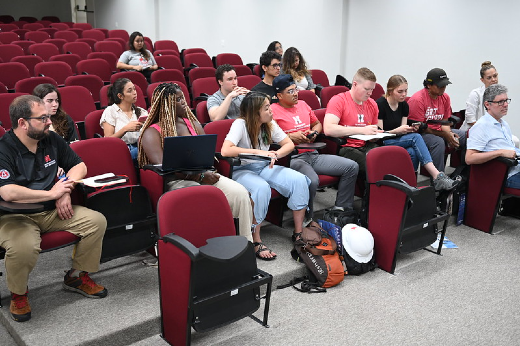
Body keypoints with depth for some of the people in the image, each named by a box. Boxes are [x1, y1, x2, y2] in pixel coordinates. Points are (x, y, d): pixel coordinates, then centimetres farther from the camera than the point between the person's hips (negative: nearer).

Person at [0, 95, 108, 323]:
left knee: (97, 221, -12)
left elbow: (79, 166, 10)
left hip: (51, 211, 6)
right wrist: (52, 193, -20)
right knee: (23, 248, -37)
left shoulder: (52, 140, 3)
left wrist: (65, 191, -10)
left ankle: (77, 276, 10)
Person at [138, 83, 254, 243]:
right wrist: (200, 176, -19)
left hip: (202, 174, 6)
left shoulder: (192, 123, 18)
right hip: (174, 181, -5)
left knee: (240, 192, -20)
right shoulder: (152, 132, -1)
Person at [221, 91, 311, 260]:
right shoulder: (240, 124, -17)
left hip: (264, 167, 6)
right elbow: (225, 151, -31)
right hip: (242, 170, -6)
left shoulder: (270, 124, 2)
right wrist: (258, 152, -29)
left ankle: (298, 232, -8)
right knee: (261, 188, -38)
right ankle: (256, 242, -26)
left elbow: (289, 144, 6)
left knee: (299, 180, -17)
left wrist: (276, 154, -16)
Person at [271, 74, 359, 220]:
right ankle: (307, 220, -13)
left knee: (351, 166, -5)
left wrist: (314, 132, 11)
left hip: (313, 155, 8)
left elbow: (317, 124, 33)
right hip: (292, 158, -7)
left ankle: (340, 209, 3)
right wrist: (290, 136, -12)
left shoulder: (303, 104, 20)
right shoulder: (273, 110, -3)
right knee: (312, 181, -37)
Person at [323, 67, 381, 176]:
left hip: (367, 147, 6)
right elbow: (328, 129, -21)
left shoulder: (372, 104, 18)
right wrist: (362, 130, -20)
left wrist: (377, 134, 4)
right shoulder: (338, 100, -4)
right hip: (346, 149, -6)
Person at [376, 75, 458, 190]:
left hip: (399, 142, 6)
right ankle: (437, 177, -35)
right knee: (415, 137, -27)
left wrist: (410, 129, -14)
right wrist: (398, 131, -26)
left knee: (412, 152, -30)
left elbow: (403, 131, 9)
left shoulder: (404, 105, 10)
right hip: (382, 144, -6)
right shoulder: (380, 104, -10)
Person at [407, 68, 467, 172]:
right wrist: (445, 135, -19)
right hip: (419, 134, -8)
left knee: (465, 137, -5)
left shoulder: (445, 97, 7)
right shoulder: (417, 100, -17)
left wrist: (449, 134, -12)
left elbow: (444, 121, 12)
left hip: (439, 131, 8)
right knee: (438, 142, -35)